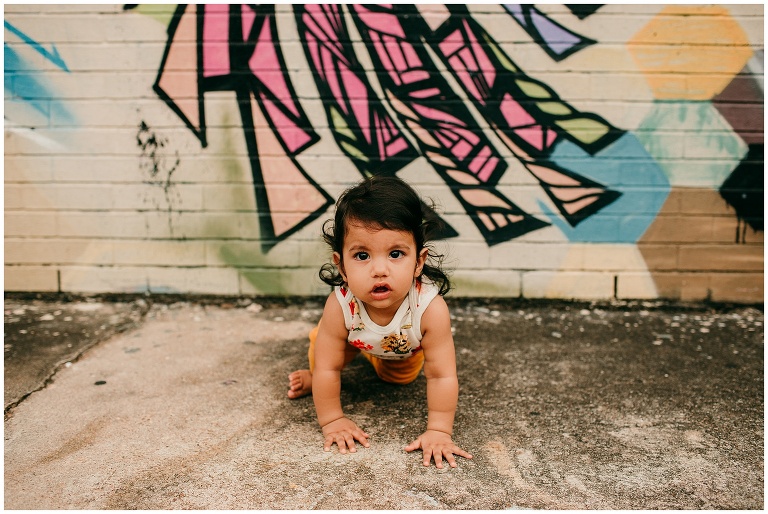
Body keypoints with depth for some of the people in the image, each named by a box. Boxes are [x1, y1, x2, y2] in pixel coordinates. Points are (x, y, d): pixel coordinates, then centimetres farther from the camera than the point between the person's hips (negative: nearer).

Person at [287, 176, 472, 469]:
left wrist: (439, 432, -35)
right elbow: (328, 368, -31)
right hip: (358, 339, 0)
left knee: (402, 377, 22)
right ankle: (314, 379, 21)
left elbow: (442, 376, -37)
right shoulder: (340, 306, -44)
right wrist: (331, 421, -24)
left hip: (405, 347, 1)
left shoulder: (431, 309, -47)